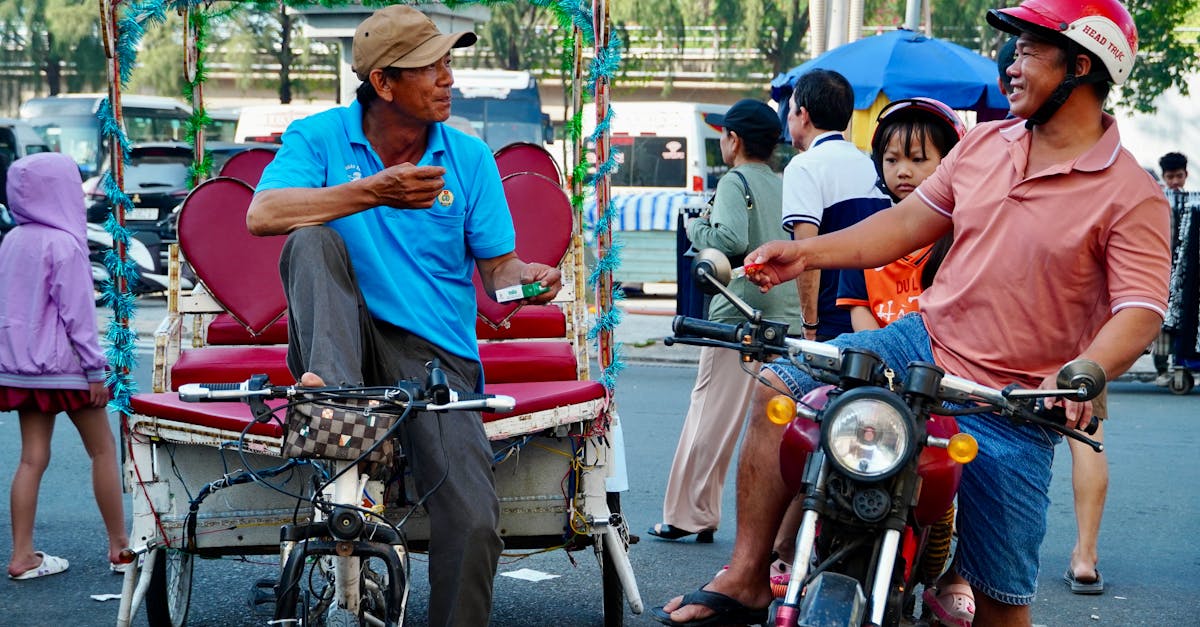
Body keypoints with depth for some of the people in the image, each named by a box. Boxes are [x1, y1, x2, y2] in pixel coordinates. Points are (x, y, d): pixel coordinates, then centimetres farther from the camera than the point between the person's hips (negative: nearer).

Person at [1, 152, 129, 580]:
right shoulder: (64, 244, -15)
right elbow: (76, 311, -15)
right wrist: (95, 370, -11)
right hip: (62, 365, -7)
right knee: (102, 450, 6)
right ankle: (120, 546, 11)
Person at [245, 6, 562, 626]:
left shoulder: (470, 158, 7)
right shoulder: (320, 137, 1)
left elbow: (497, 266, 7)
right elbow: (261, 215, -17)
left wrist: (525, 276, -18)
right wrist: (372, 192, -24)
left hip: (435, 354, 1)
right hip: (347, 338, 0)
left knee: (474, 521, -21)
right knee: (312, 240, -28)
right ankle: (334, 390, -44)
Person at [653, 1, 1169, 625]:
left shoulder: (1132, 195, -11)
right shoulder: (984, 142, 9)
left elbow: (1140, 312, -19)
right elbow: (910, 221, 16)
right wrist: (806, 253, 7)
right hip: (922, 342, 6)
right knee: (779, 388, -12)